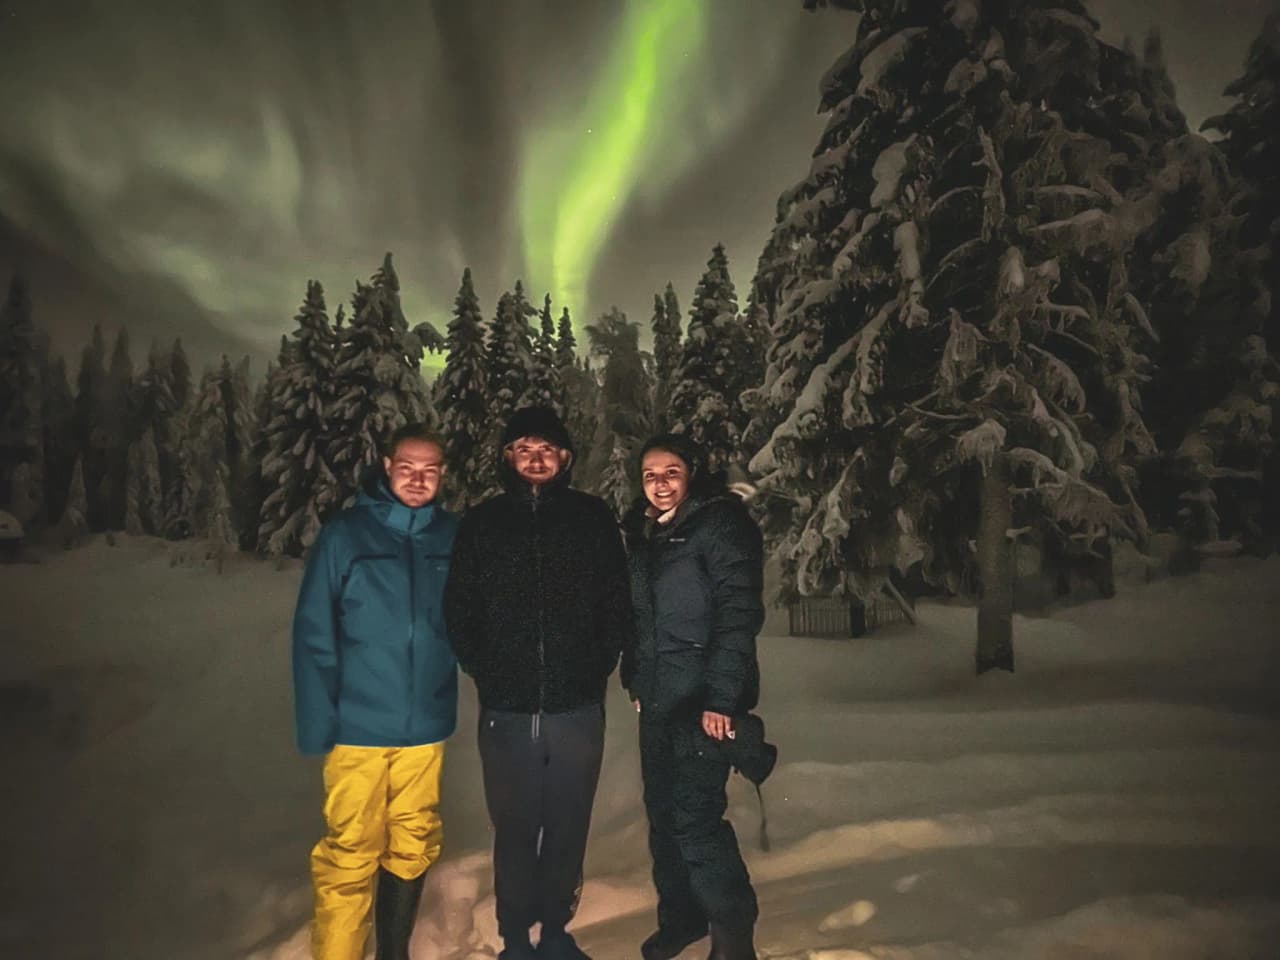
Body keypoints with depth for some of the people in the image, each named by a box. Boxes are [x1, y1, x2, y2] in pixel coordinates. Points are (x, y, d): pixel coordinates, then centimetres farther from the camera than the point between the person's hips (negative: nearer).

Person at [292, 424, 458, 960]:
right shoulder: (345, 534, -7)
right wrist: (317, 725, -12)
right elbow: (313, 636, -7)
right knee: (349, 855, 6)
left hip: (425, 727, 3)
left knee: (413, 849, 16)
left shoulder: (453, 539, 0)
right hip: (359, 728, -3)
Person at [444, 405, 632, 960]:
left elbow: (618, 606, 5)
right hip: (506, 710, 0)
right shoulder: (481, 524, 4)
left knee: (568, 828, 11)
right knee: (515, 830, 8)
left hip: (578, 708, 0)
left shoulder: (593, 518, 3)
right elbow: (459, 612, 6)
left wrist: (598, 667, -2)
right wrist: (486, 673, -1)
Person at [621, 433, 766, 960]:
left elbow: (738, 615, -17)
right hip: (658, 699, 7)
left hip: (703, 699, -7)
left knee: (696, 816, -9)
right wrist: (635, 679, 15)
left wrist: (721, 698, -21)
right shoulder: (643, 533, 12)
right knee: (663, 812, 14)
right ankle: (680, 917, 31)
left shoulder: (720, 525, -11)